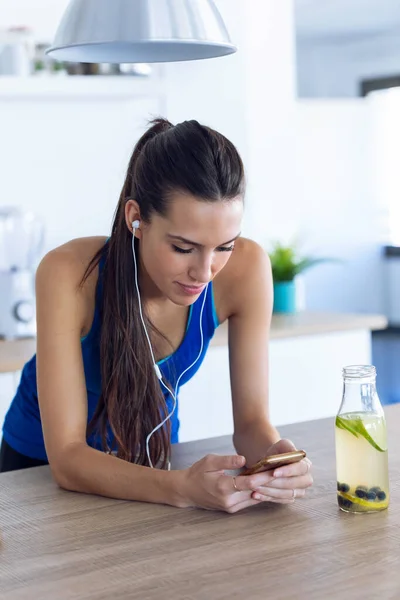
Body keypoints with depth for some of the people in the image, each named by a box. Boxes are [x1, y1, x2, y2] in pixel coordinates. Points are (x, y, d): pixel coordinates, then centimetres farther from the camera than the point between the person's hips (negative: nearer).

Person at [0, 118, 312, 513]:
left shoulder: (246, 268, -21)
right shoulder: (71, 275, -28)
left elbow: (251, 420, -13)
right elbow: (66, 455, -28)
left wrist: (275, 457, -34)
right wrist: (183, 488, -42)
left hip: (151, 461, 2)